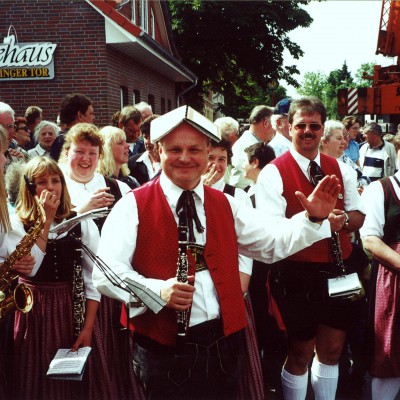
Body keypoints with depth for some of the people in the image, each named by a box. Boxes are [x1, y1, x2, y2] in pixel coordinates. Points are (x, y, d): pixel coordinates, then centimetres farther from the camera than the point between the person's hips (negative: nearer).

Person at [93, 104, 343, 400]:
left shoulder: (225, 205, 9)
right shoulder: (134, 206, -7)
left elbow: (275, 243, 9)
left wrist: (313, 218, -6)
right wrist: (157, 291, -29)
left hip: (225, 343, 5)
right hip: (164, 349, -4)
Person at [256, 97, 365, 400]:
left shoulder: (339, 169, 8)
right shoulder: (273, 173, -9)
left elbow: (358, 216, 10)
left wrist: (343, 219, -13)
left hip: (340, 270, 5)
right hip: (297, 275, -5)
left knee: (332, 349, 19)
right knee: (301, 353, 10)